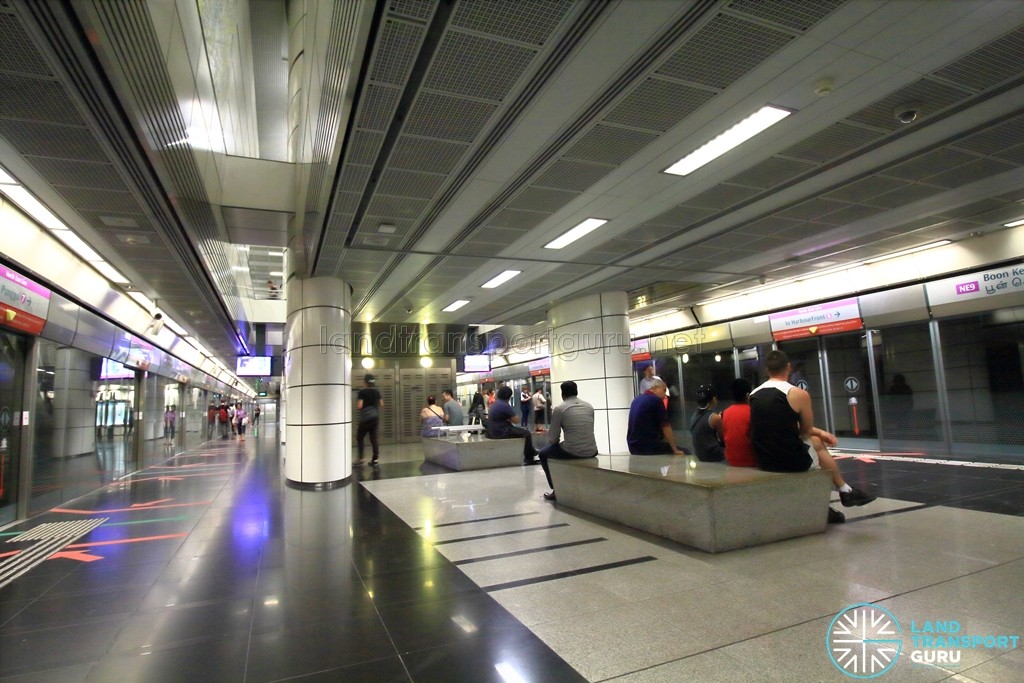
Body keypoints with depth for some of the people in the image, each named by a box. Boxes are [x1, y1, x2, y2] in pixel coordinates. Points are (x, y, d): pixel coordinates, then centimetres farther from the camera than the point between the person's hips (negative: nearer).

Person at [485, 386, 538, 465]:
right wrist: (512, 417, 8)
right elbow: (516, 420, -13)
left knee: (521, 429, 26)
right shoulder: (505, 405, -19)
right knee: (526, 433, 4)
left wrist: (509, 418, 5)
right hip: (501, 432, -10)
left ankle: (532, 452, 37)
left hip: (493, 431, 10)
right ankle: (529, 458, 14)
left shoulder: (495, 403, 10)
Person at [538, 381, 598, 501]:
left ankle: (557, 490, 20)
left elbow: (553, 438, -2)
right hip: (591, 452, 5)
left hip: (572, 452, -5)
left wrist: (553, 443, 21)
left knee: (543, 453, 22)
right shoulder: (589, 406, 11)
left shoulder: (559, 408, -3)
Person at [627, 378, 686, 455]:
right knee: (684, 452, 3)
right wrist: (675, 450, -2)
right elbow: (665, 427, -9)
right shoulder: (656, 400, -9)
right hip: (649, 446, -8)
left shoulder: (636, 400, 15)